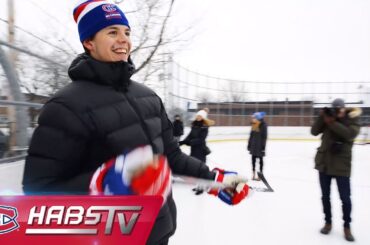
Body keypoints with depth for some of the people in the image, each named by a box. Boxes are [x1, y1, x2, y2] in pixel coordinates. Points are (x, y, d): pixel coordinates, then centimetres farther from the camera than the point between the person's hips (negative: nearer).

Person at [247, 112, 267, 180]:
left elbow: (264, 137, -13)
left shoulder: (263, 125, -12)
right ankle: (253, 174, 20)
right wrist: (249, 145, 13)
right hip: (253, 146, 6)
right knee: (253, 159, 10)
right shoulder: (253, 125, 8)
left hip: (260, 146, -6)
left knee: (260, 159, 5)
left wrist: (263, 146, -16)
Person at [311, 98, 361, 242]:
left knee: (345, 198, 2)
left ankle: (347, 226, 22)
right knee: (325, 196, 11)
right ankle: (328, 222, 28)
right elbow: (314, 132, -6)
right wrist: (321, 117, -16)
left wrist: (332, 123, -27)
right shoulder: (328, 118, 4)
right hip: (324, 163, 3)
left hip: (341, 165, -2)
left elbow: (350, 133, -23)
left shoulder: (352, 120, -3)